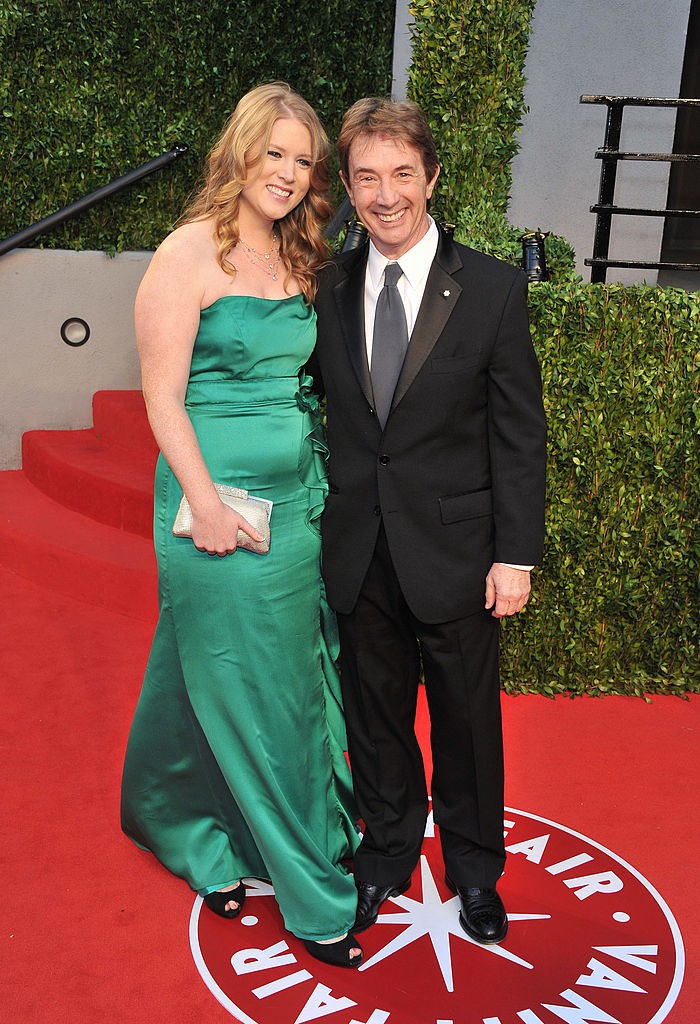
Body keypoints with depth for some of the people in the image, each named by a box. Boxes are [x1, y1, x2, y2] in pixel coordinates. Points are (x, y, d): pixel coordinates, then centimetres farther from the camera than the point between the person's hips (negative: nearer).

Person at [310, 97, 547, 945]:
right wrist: (314, 521, 3)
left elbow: (519, 431, -6)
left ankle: (473, 867, 38)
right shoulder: (328, 288, 2)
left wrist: (516, 554, -9)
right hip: (358, 552, 3)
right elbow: (319, 410, 7)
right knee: (374, 715, 17)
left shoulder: (493, 288, -6)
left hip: (454, 549, -2)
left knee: (466, 718, 14)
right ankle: (388, 852, 41)